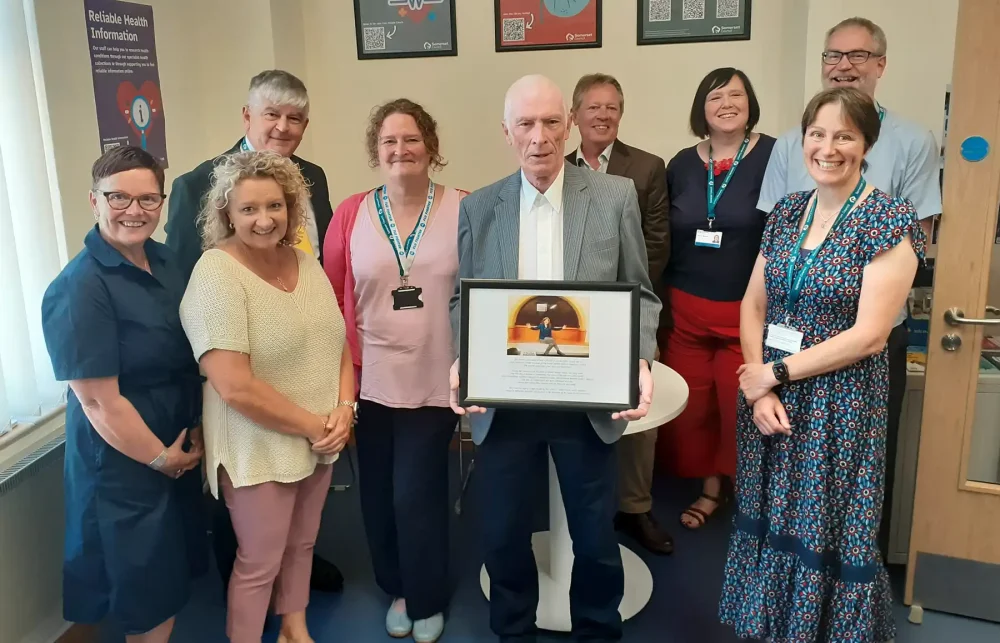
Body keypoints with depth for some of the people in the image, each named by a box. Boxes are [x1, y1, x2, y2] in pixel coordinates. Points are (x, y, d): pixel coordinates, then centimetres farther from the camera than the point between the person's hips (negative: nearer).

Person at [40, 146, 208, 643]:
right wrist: (161, 458, -13)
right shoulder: (79, 289, -23)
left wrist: (197, 431, 4)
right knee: (147, 590, 12)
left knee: (175, 566, 24)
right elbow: (98, 401, -22)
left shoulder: (165, 262, 0)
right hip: (124, 463, -7)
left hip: (181, 449, 7)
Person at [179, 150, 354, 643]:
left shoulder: (306, 262, 2)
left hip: (318, 441, 7)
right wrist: (314, 426, -18)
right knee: (260, 561, 10)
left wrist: (344, 410, -8)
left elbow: (338, 342, 8)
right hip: (258, 449, -7)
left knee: (301, 544, 23)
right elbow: (235, 387, -25)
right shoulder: (216, 275, -20)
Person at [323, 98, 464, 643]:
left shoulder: (464, 210, -6)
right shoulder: (350, 214, -1)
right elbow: (331, 299, 3)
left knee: (416, 495, 3)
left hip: (435, 381, -2)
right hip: (371, 382, 2)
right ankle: (397, 588, 42)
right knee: (378, 495, 15)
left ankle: (427, 599, 31)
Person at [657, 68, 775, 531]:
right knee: (689, 407, 7)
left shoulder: (774, 157, -6)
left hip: (749, 310, -3)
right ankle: (710, 486, 29)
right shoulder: (681, 165, 7)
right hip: (686, 310, 4)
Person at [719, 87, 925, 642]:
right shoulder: (786, 211, 5)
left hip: (840, 404, -5)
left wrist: (774, 373, -13)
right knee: (772, 519, 16)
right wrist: (757, 384, -9)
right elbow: (753, 304, 5)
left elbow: (868, 335, -17)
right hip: (769, 396, 5)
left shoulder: (891, 220, -12)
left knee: (827, 531, 8)